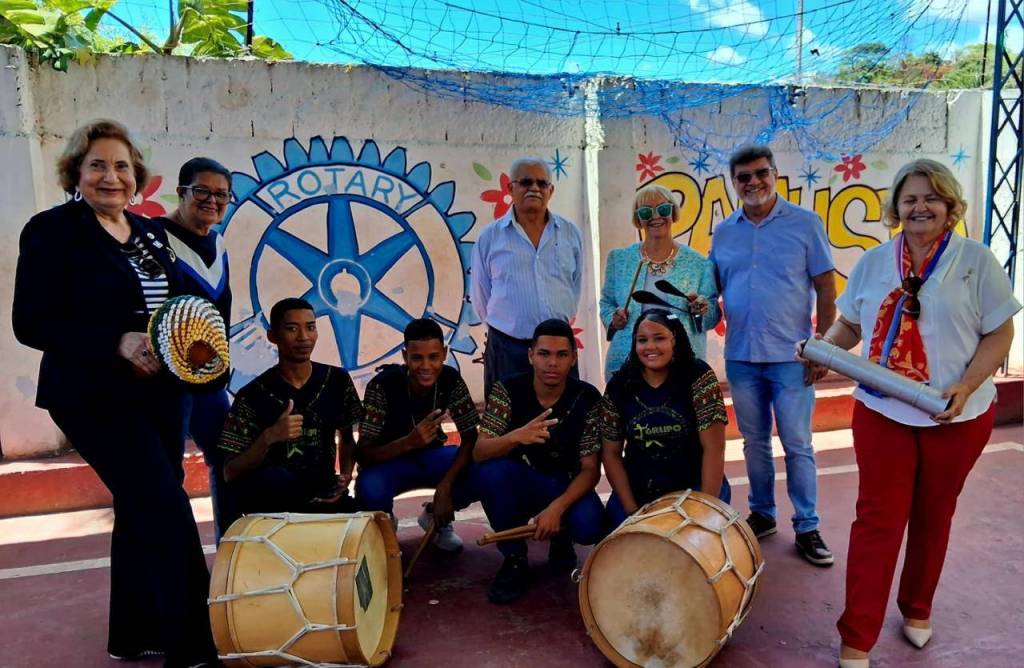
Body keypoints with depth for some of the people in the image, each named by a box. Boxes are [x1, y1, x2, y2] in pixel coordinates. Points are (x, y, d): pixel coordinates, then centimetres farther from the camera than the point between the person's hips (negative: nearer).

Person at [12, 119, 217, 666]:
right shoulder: (51, 230, -9)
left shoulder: (149, 232, 11)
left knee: (142, 511, 14)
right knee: (168, 512, -11)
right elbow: (31, 323, -14)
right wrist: (118, 343, -25)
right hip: (96, 397, -7)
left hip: (158, 393, 7)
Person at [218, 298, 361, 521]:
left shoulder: (337, 380, 2)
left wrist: (345, 478, -3)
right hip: (272, 502, -3)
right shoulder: (253, 395, -8)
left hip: (324, 495, 3)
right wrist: (269, 438, -26)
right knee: (276, 480, -36)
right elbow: (230, 474, -10)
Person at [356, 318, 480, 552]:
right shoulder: (383, 385, -28)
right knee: (370, 491, -36)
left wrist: (445, 485, -31)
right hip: (389, 461, -3)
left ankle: (436, 517, 8)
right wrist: (408, 442, -46)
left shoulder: (451, 380, -18)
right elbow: (362, 454, -28)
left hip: (431, 456, 3)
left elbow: (471, 440, -16)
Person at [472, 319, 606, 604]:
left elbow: (590, 469, -14)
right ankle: (515, 558, -10)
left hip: (566, 486, 0)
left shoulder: (587, 398, -14)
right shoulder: (508, 389, -14)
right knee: (489, 469, -31)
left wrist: (557, 507, -30)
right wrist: (514, 437, -44)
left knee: (590, 526, -31)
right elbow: (479, 453, -22)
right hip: (518, 484, 1)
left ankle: (561, 539, 9)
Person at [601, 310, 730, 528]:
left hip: (694, 486, -2)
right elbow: (610, 452, -1)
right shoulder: (619, 385, -6)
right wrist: (632, 511, -8)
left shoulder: (698, 376, -14)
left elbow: (714, 448, -17)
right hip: (640, 491, 3)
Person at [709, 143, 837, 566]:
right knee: (754, 442, 14)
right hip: (740, 357, 4)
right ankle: (761, 514, 30)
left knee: (797, 445, 3)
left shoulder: (805, 224, -3)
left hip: (791, 357, -3)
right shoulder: (723, 233, 8)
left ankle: (807, 527, 16)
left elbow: (826, 289, -3)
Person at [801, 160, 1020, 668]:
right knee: (877, 519, 1)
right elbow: (850, 323, 13)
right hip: (883, 413, 1)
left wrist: (965, 387, -18)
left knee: (933, 517, 14)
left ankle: (917, 610, 36)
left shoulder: (975, 261, -3)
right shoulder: (873, 262, 5)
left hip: (956, 418, -1)